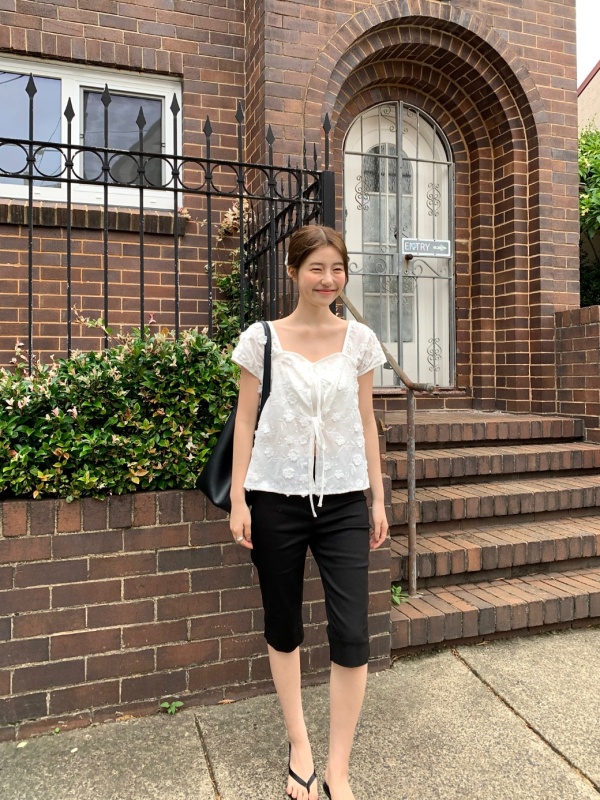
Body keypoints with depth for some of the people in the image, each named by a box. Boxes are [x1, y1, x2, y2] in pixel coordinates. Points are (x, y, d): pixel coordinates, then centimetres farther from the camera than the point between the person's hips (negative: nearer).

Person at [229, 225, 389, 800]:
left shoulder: (359, 340, 4)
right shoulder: (262, 339, 0)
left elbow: (366, 422, 8)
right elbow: (246, 421, 1)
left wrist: (378, 497, 7)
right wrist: (238, 499, -3)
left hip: (343, 500, 1)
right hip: (276, 498, 0)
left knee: (351, 637, -3)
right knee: (283, 627, 12)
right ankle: (299, 747, 33)